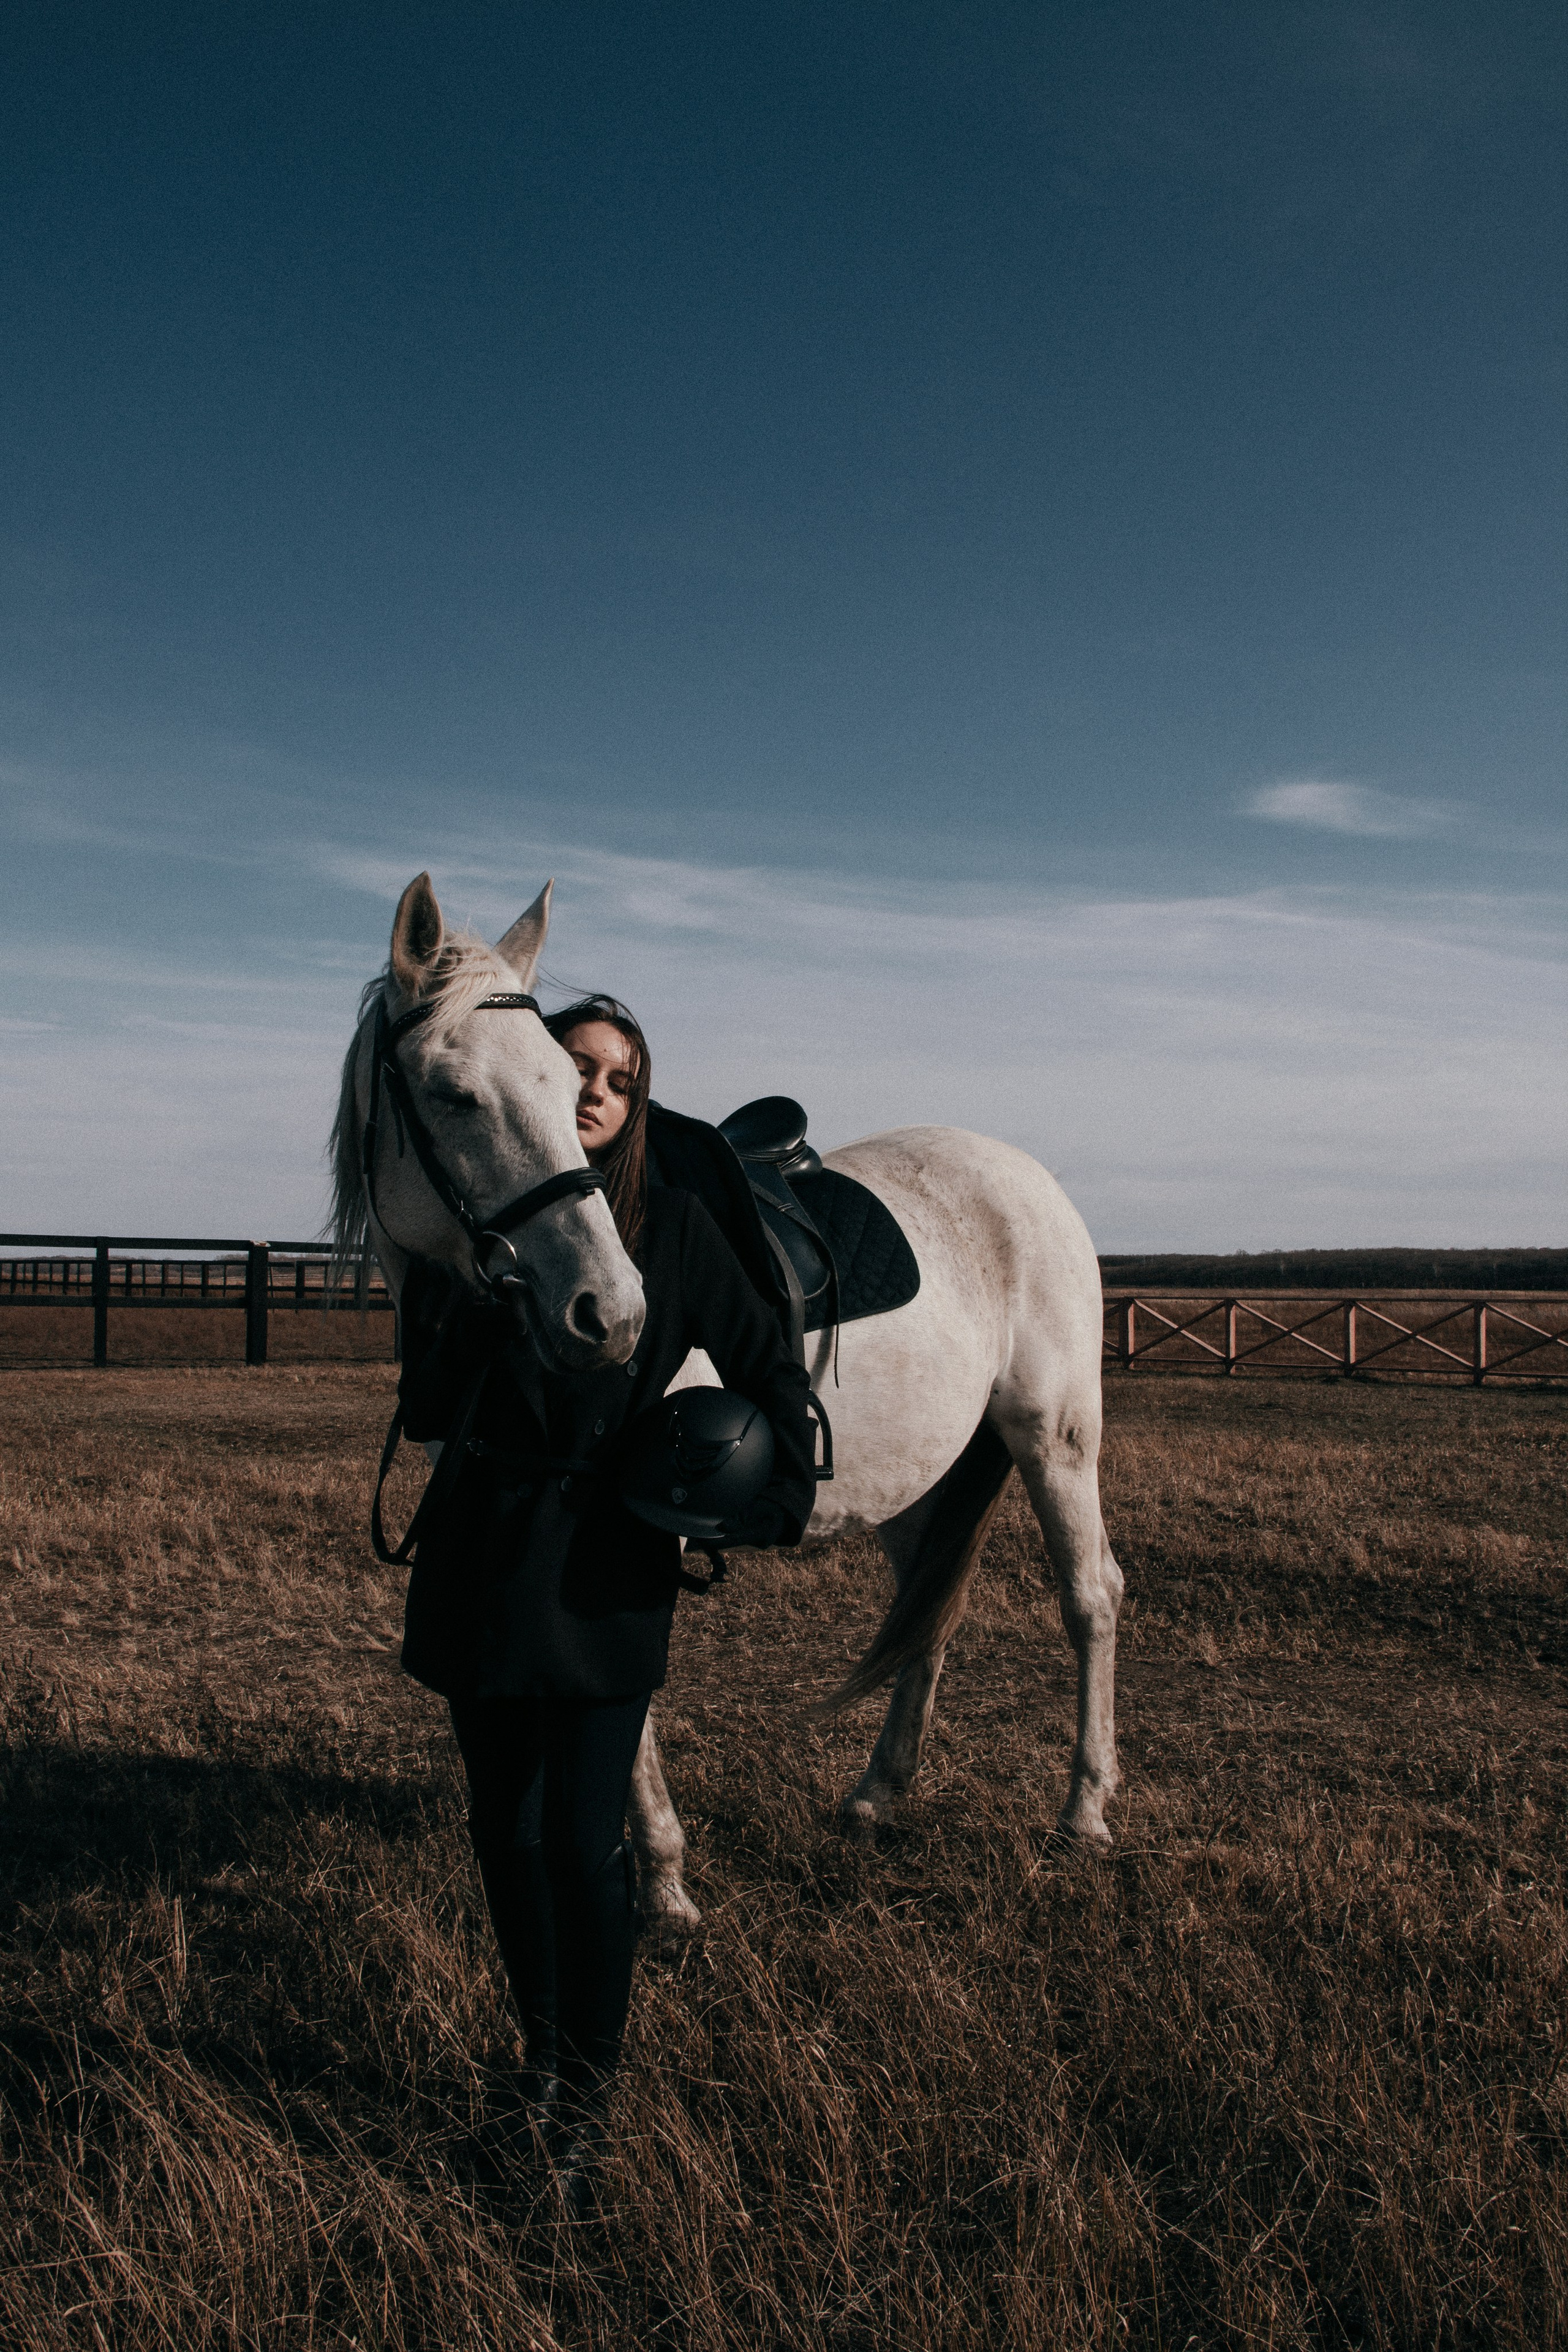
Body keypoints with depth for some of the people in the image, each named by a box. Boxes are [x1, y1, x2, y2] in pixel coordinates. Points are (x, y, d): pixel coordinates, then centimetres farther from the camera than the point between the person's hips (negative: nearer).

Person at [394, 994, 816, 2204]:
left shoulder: (671, 1224, -3)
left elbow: (768, 1363, 3)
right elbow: (427, 1414, -5)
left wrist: (783, 1494, -4)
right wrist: (457, 1287, -16)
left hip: (608, 1566, -2)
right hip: (483, 1561, 3)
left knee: (584, 1841, -3)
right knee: (506, 1829, 14)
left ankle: (586, 2095, 18)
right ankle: (541, 2048, 36)